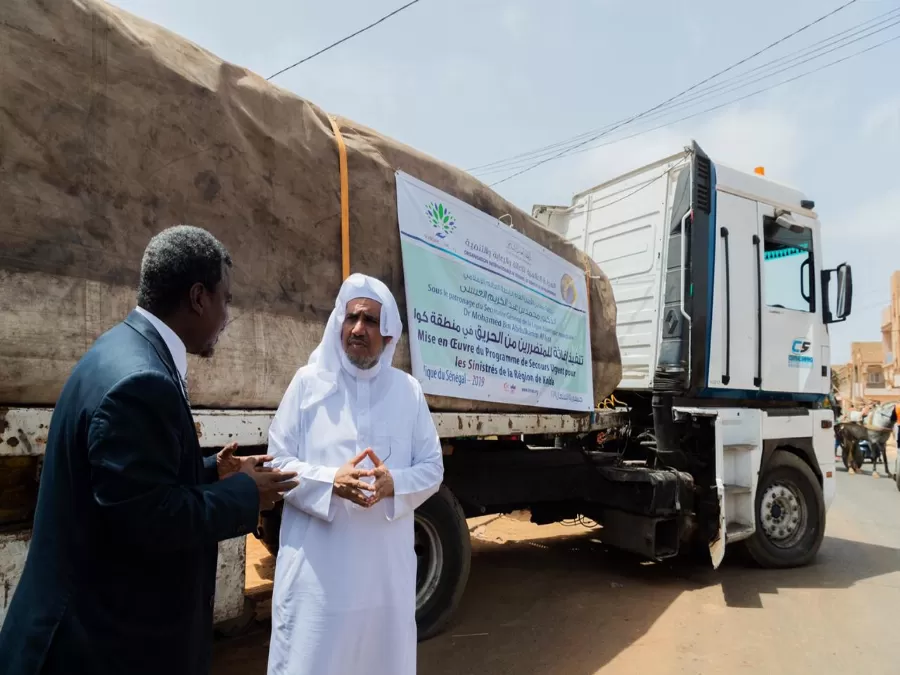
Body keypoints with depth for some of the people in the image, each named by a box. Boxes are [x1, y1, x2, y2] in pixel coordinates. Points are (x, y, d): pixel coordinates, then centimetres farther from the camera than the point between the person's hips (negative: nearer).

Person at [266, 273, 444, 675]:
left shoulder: (408, 390, 5)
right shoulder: (308, 382, -1)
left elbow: (432, 468, 6)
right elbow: (277, 464, -1)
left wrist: (393, 484, -14)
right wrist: (330, 481, -18)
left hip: (387, 567, 3)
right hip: (318, 567, -2)